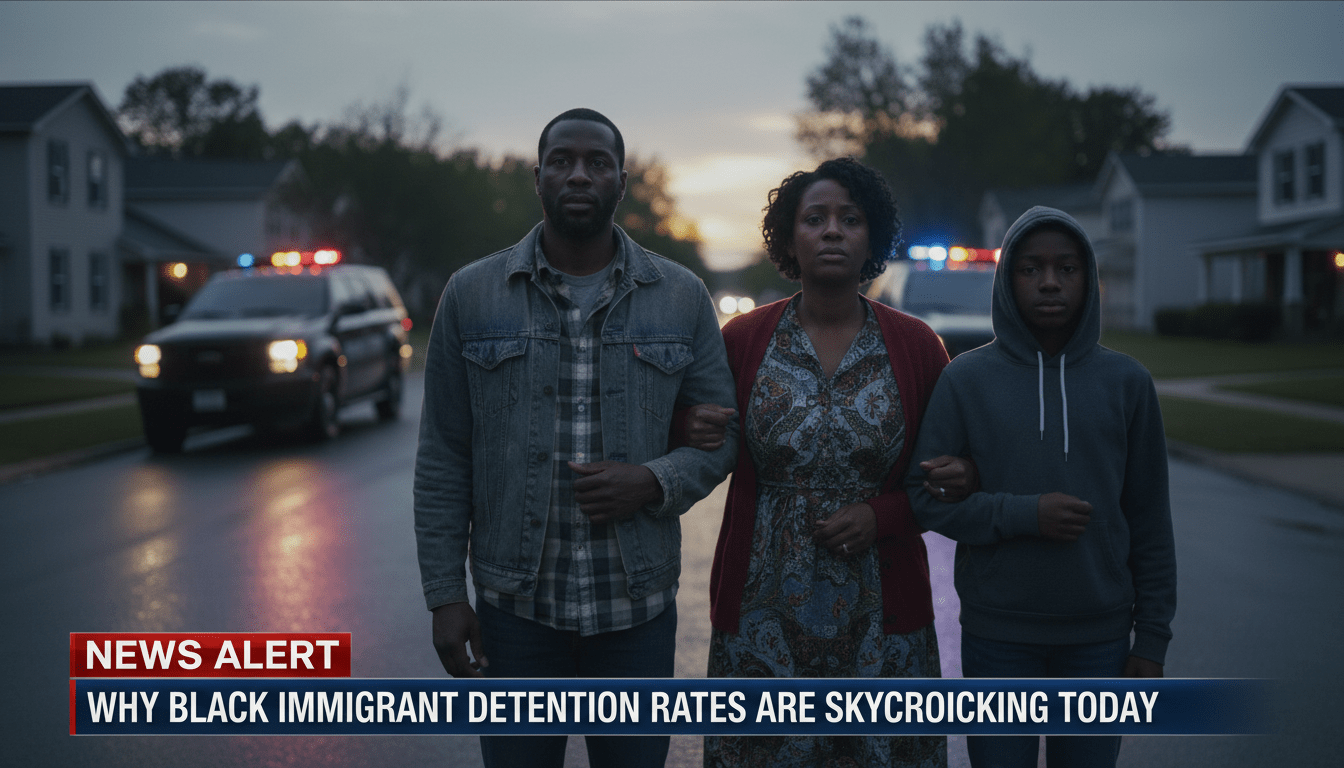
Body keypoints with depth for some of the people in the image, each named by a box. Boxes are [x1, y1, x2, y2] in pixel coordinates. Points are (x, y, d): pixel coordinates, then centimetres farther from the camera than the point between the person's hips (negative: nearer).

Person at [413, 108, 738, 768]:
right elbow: (443, 460, 2)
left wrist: (657, 483, -13)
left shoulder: (682, 298, 3)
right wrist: (444, 594, -2)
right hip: (514, 607, 0)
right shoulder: (472, 295, 1)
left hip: (639, 608, 1)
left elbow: (722, 430, 7)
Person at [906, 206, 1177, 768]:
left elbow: (1149, 521, 5)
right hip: (997, 637, -1)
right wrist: (1024, 514, -16)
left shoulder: (1127, 383, 3)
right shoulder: (966, 380, -1)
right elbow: (925, 496, -4)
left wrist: (1153, 638, 3)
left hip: (1099, 636, 1)